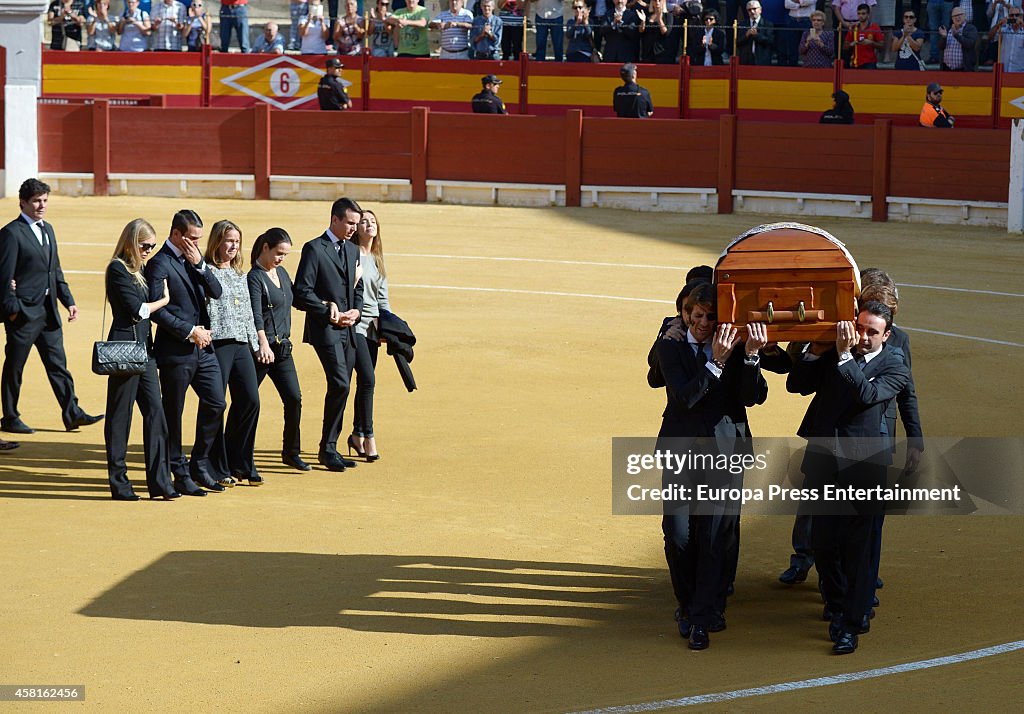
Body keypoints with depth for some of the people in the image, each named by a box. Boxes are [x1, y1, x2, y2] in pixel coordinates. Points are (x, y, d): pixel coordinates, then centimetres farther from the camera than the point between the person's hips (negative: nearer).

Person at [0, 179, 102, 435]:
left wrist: (69, 301, 12)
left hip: (48, 310, 7)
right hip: (24, 311, -7)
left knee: (58, 364, 7)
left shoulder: (47, 229, 15)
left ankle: (72, 414, 8)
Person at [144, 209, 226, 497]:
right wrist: (190, 331, -14)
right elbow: (156, 310, -16)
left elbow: (216, 292, 6)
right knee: (173, 413, 2)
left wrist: (200, 265, -8)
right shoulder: (159, 264, -11)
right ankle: (181, 474, 9)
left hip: (202, 347, 7)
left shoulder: (194, 259, 13)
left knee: (216, 403, 6)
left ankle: (200, 464, 20)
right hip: (175, 351, -7)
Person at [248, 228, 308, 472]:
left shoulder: (282, 272, 12)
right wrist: (263, 344, -35)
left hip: (282, 348, 7)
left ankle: (291, 452, 12)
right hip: (261, 349, -7)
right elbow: (255, 314, -24)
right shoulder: (255, 278, -13)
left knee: (294, 398, 2)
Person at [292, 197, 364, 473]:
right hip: (325, 329, -8)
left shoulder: (352, 250, 17)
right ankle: (327, 448, -10)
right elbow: (302, 293, -11)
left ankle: (330, 449, 13)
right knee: (340, 384, -19)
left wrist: (356, 311, 5)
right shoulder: (314, 249, -6)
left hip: (348, 330, 8)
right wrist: (329, 311, -14)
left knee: (342, 389, 7)